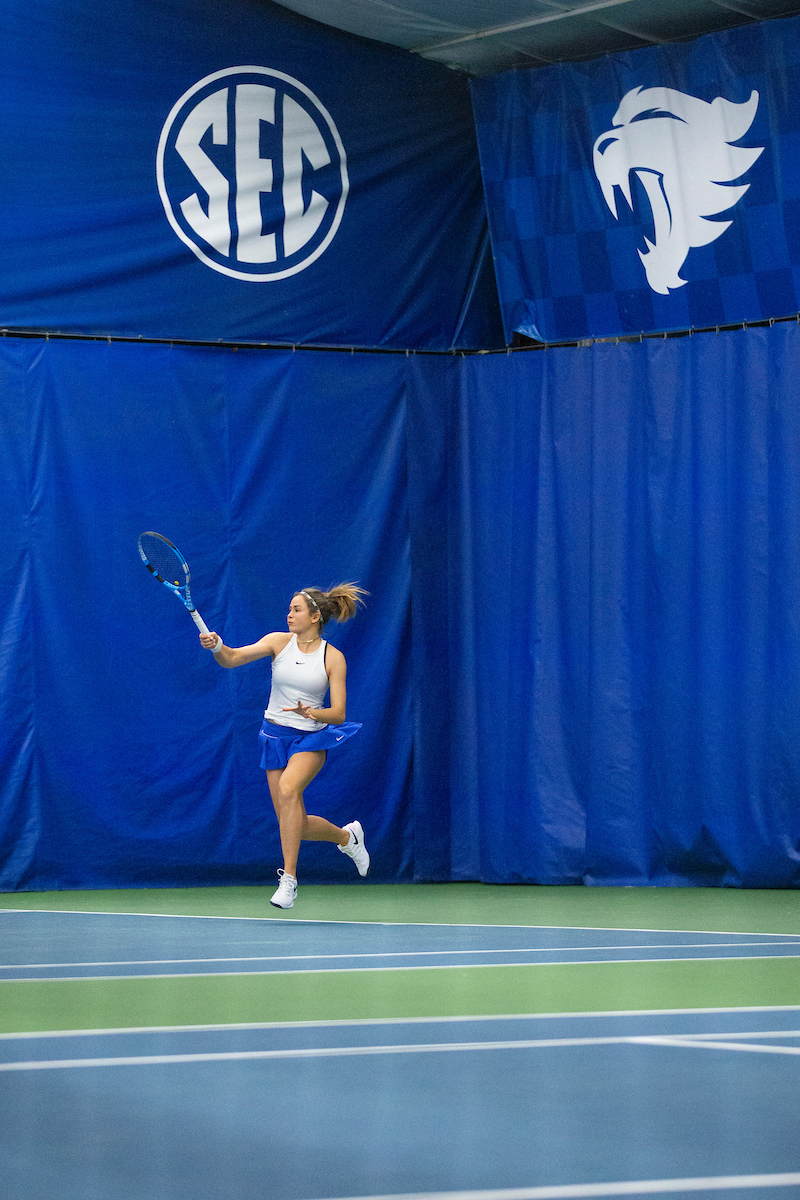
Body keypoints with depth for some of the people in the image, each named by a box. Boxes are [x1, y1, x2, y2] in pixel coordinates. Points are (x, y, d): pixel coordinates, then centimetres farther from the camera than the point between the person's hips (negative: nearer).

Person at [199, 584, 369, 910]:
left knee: (288, 788, -32)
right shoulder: (279, 642, 0)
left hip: (311, 738, -3)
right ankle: (346, 836, 33)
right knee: (294, 825, 2)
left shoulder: (333, 658, -5)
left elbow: (338, 714, -8)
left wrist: (311, 712, -28)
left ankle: (289, 878, -28)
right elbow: (233, 658, -13)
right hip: (276, 736, 4)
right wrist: (216, 646, -35)